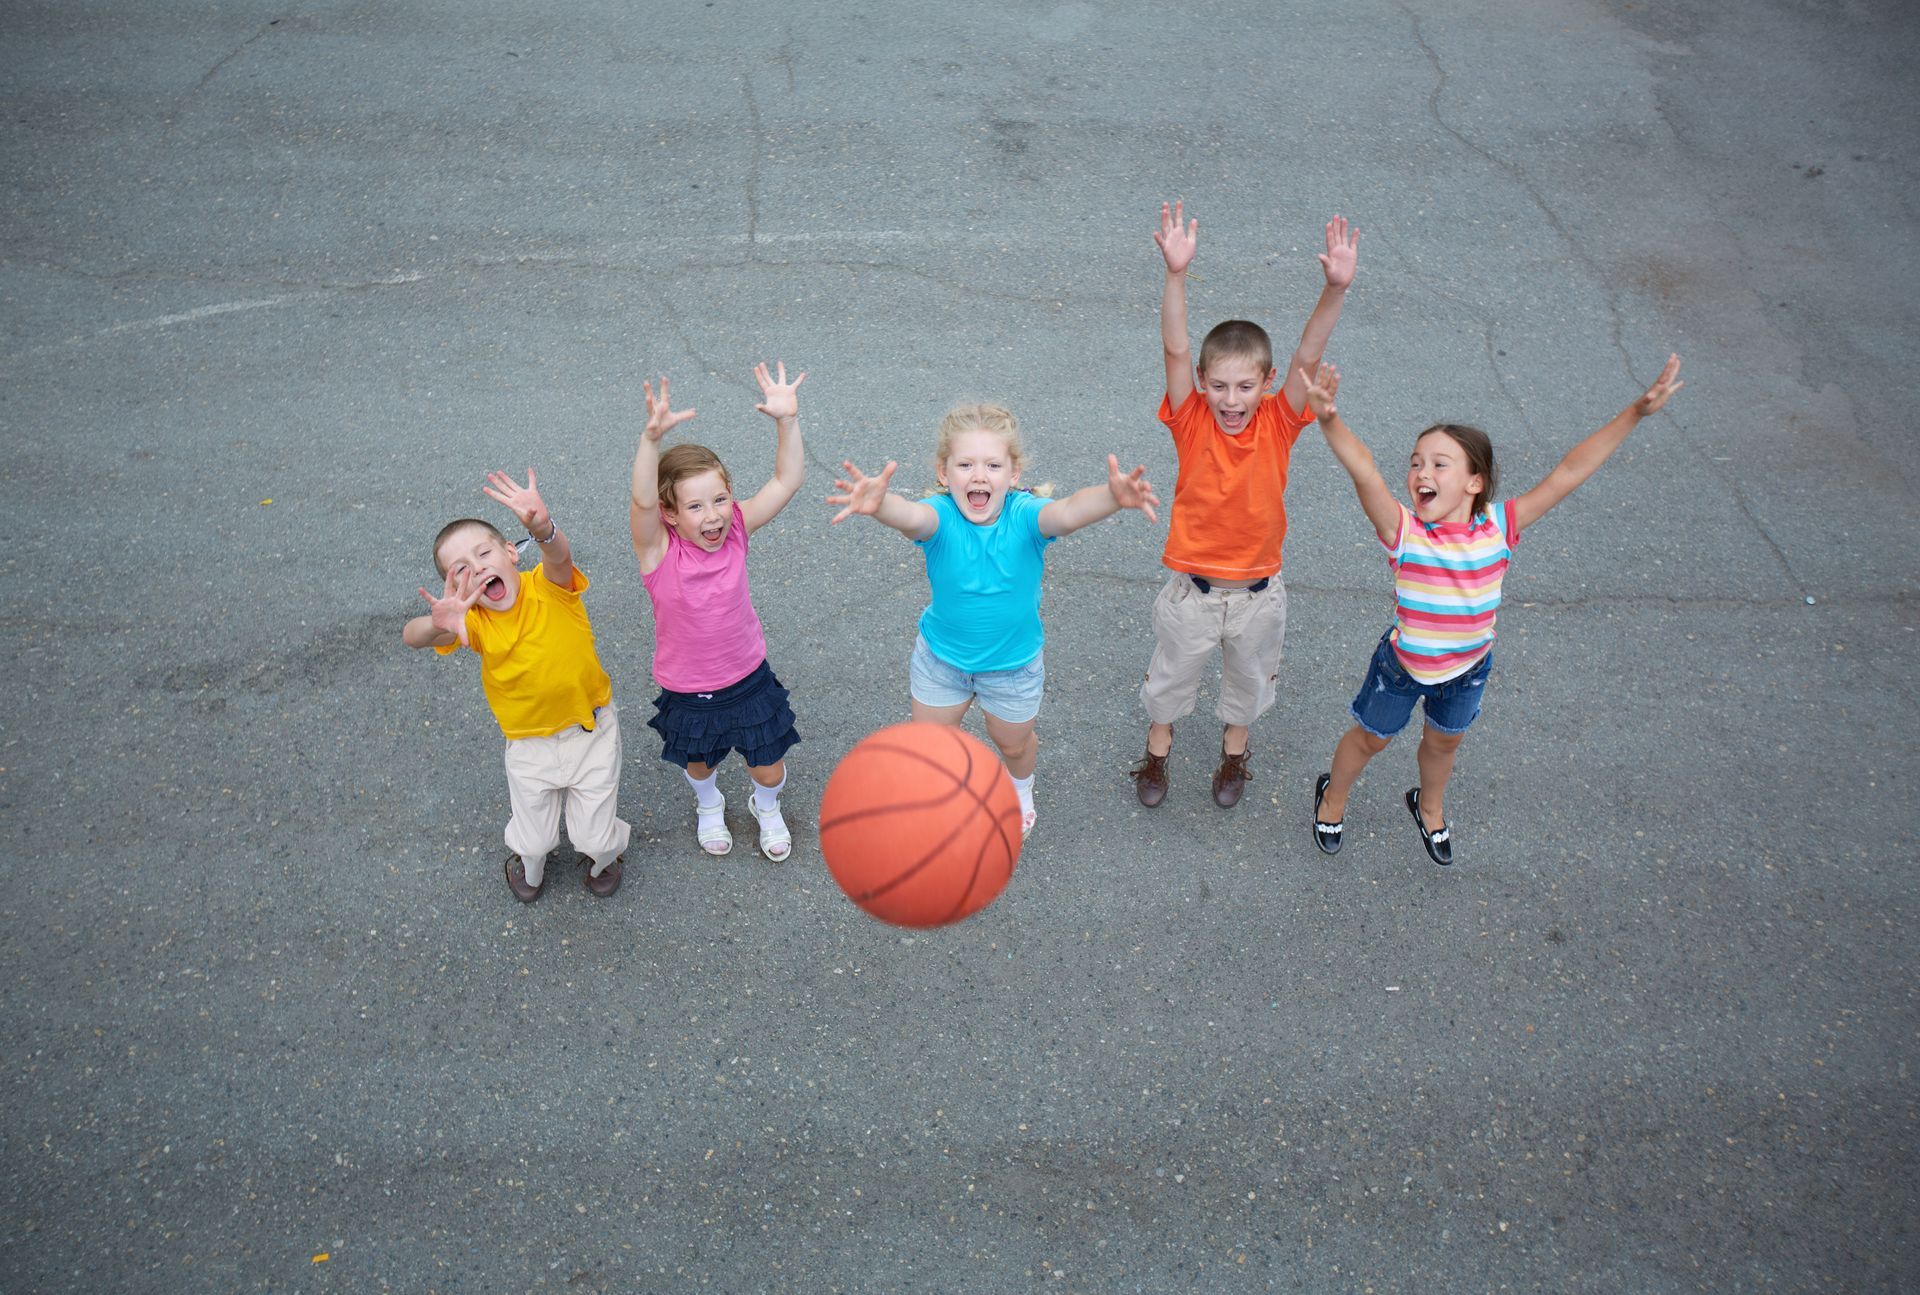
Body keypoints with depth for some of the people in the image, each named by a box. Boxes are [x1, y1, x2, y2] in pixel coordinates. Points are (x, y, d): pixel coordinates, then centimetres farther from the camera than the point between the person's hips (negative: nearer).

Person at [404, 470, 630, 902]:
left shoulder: (549, 588, -20)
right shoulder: (472, 621, -15)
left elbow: (560, 555, -43)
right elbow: (410, 636, -32)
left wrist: (543, 528, -67)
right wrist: (437, 625, -56)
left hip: (592, 731, -2)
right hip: (530, 745, 2)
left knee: (595, 837, 12)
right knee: (534, 841, 16)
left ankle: (607, 853, 50)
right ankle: (529, 863, 54)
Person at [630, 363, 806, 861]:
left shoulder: (736, 529, -16)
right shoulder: (659, 549, -24)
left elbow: (787, 481, -21)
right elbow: (642, 501, -45)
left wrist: (786, 420, -36)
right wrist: (652, 437, -60)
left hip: (749, 679, 2)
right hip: (687, 694, -1)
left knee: (768, 768, 16)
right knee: (699, 764, 25)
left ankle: (767, 807, 53)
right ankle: (709, 806, 62)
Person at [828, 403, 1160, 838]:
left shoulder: (1024, 515, -28)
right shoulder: (941, 516, -29)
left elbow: (1068, 512, -50)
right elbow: (912, 516, -53)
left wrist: (1112, 497, -73)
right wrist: (879, 504, -78)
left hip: (1014, 662, 0)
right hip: (941, 656, 0)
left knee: (1013, 743, 26)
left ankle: (1021, 786, 63)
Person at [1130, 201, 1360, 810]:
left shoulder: (1278, 425, -16)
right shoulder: (1191, 423, -19)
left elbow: (1307, 356, -28)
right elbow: (1175, 349, -32)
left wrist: (1336, 287, -45)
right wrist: (1176, 273, -46)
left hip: (1257, 593, 1)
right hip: (1192, 589, -1)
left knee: (1249, 676, 25)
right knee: (1171, 673, 22)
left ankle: (1234, 748, 54)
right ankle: (1158, 747, 50)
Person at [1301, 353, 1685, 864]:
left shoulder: (1498, 528, -22)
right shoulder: (1404, 531, -29)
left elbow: (1567, 474, -25)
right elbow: (1363, 473, -46)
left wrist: (1635, 412, -29)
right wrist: (1329, 420, -63)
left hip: (1468, 666, 3)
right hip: (1402, 665, -3)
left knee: (1444, 740, 28)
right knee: (1371, 737, 20)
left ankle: (1429, 805, 58)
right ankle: (1333, 795, 50)